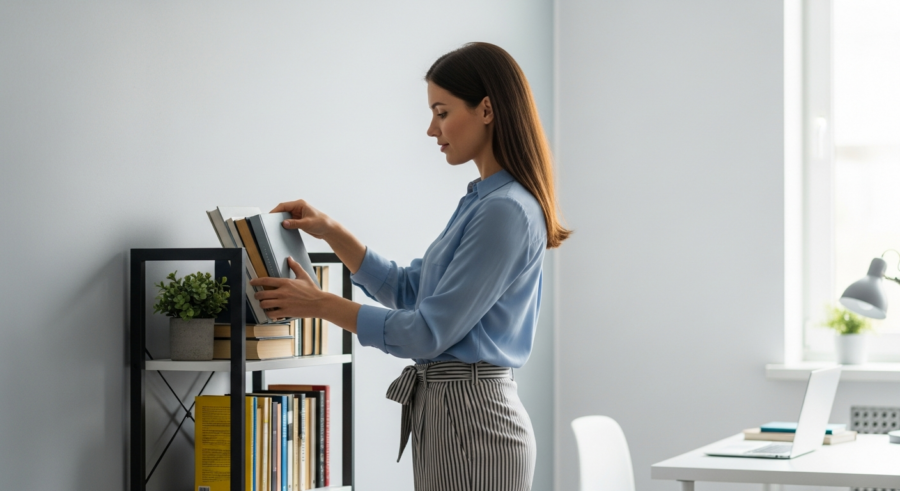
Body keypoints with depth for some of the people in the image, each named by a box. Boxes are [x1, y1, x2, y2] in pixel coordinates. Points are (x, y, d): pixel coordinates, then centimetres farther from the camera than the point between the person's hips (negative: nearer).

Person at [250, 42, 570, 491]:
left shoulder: (506, 210, -18)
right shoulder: (483, 200, 14)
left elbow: (429, 332, -19)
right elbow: (408, 290, 20)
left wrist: (321, 304, -12)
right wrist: (331, 232, 11)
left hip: (471, 419, -10)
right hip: (448, 408, 10)